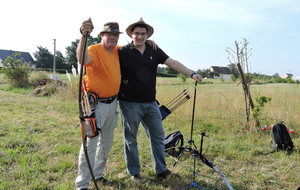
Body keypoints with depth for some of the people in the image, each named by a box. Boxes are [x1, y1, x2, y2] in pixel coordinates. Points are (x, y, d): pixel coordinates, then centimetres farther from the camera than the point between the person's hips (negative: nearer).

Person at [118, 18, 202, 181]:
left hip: (150, 103, 4)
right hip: (130, 103, -4)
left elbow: (172, 63, -2)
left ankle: (161, 170, 21)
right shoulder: (123, 52, -6)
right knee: (130, 138, 7)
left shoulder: (154, 51, 5)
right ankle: (134, 172, 22)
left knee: (158, 135, 8)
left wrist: (191, 73, -12)